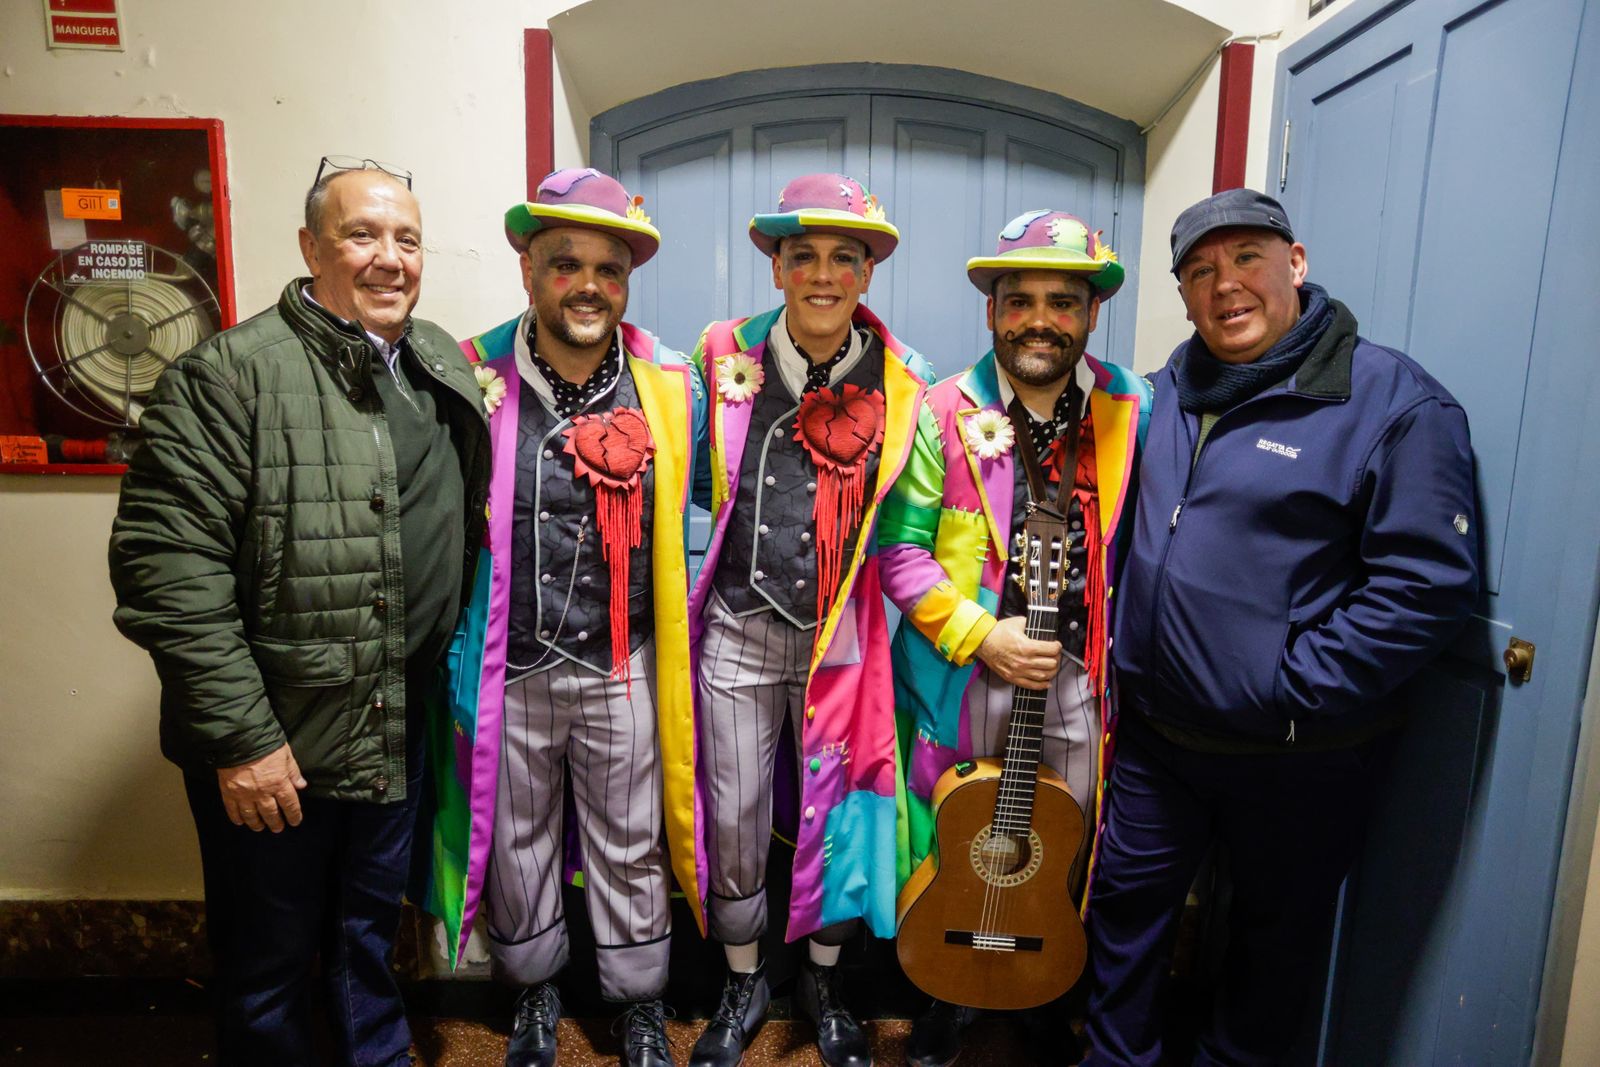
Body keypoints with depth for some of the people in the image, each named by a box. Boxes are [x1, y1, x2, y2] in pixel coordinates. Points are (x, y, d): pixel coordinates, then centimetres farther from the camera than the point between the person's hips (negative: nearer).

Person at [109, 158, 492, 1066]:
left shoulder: (446, 368, 5)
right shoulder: (232, 372, -14)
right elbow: (165, 558, -18)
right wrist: (238, 735, -18)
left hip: (400, 735, 5)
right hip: (269, 749, -5)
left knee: (373, 933, 25)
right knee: (270, 961, 16)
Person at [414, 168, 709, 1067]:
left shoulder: (673, 391, -6)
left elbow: (710, 499, 8)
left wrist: (674, 612, 2)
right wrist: (461, 644, 1)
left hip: (622, 668, 0)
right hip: (508, 668, 1)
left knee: (629, 848, 16)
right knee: (515, 840, 20)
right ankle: (536, 991, 47)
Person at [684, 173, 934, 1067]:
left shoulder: (900, 386, -4)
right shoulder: (728, 358, -2)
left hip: (841, 636, 0)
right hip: (739, 628, 1)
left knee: (837, 815, 12)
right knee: (734, 823, 11)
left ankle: (823, 980, 40)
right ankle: (744, 985, 37)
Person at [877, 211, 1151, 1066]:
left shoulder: (1133, 411, 0)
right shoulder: (945, 414, -7)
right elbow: (900, 550, -8)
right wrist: (981, 637, -14)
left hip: (1082, 675, 2)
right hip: (966, 674, -1)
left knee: (1066, 860, 15)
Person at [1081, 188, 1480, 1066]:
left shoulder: (1393, 401, -13)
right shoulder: (1169, 393, 6)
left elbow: (1428, 581, -18)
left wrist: (1294, 691, -20)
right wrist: (1118, 657, 9)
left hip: (1297, 758, -5)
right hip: (1154, 731, 6)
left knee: (1275, 933, 17)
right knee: (1125, 900, 18)